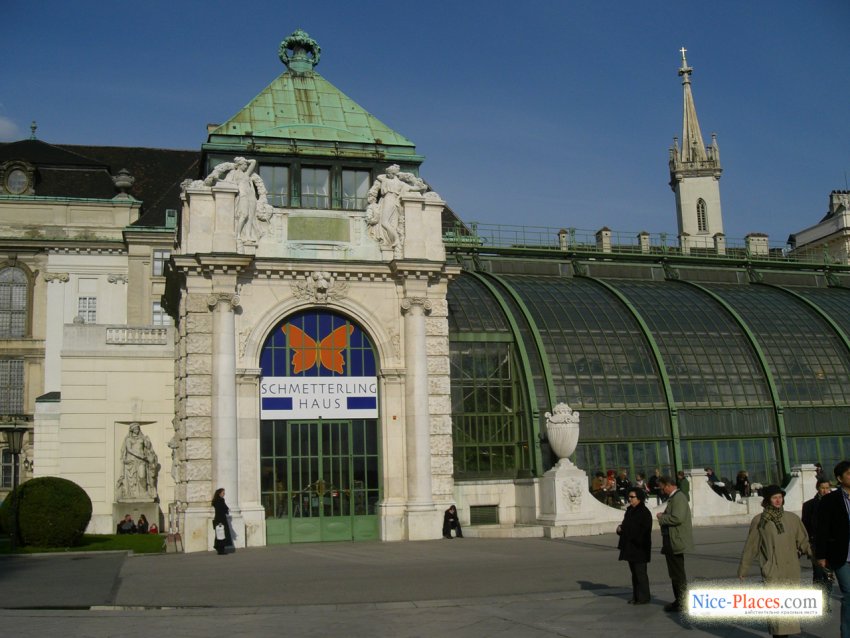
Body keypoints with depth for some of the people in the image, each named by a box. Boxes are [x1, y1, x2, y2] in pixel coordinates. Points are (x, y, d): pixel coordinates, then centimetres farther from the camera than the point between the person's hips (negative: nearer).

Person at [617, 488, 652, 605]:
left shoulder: (644, 512, -12)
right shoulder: (630, 510, 14)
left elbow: (643, 531, -19)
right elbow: (625, 525, 22)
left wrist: (623, 529, -19)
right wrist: (620, 528, -1)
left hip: (639, 547, -9)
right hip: (630, 547, 9)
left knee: (640, 572, -4)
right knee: (634, 572, 13)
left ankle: (644, 597, 2)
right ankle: (636, 596, 19)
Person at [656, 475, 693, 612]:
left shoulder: (678, 498, -18)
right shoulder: (674, 497, 15)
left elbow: (677, 518, -28)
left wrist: (662, 517, -15)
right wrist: (664, 516, 8)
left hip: (676, 542, -11)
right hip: (672, 543, 11)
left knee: (678, 574, -4)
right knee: (675, 573, 17)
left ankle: (682, 604, 2)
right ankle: (679, 601, 25)